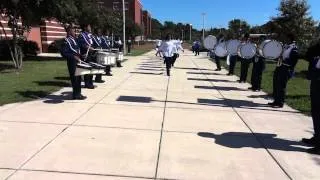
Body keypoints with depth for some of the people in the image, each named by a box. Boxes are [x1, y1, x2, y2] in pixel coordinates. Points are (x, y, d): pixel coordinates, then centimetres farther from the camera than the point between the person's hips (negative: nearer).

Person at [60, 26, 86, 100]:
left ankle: (78, 93, 23)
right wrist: (73, 57, -24)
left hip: (77, 61, 9)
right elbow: (63, 52, -20)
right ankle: (76, 95, 4)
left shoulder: (73, 39, 15)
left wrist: (79, 56, 11)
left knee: (78, 78, 14)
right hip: (72, 62, -9)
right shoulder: (67, 41, -13)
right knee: (75, 78, -4)